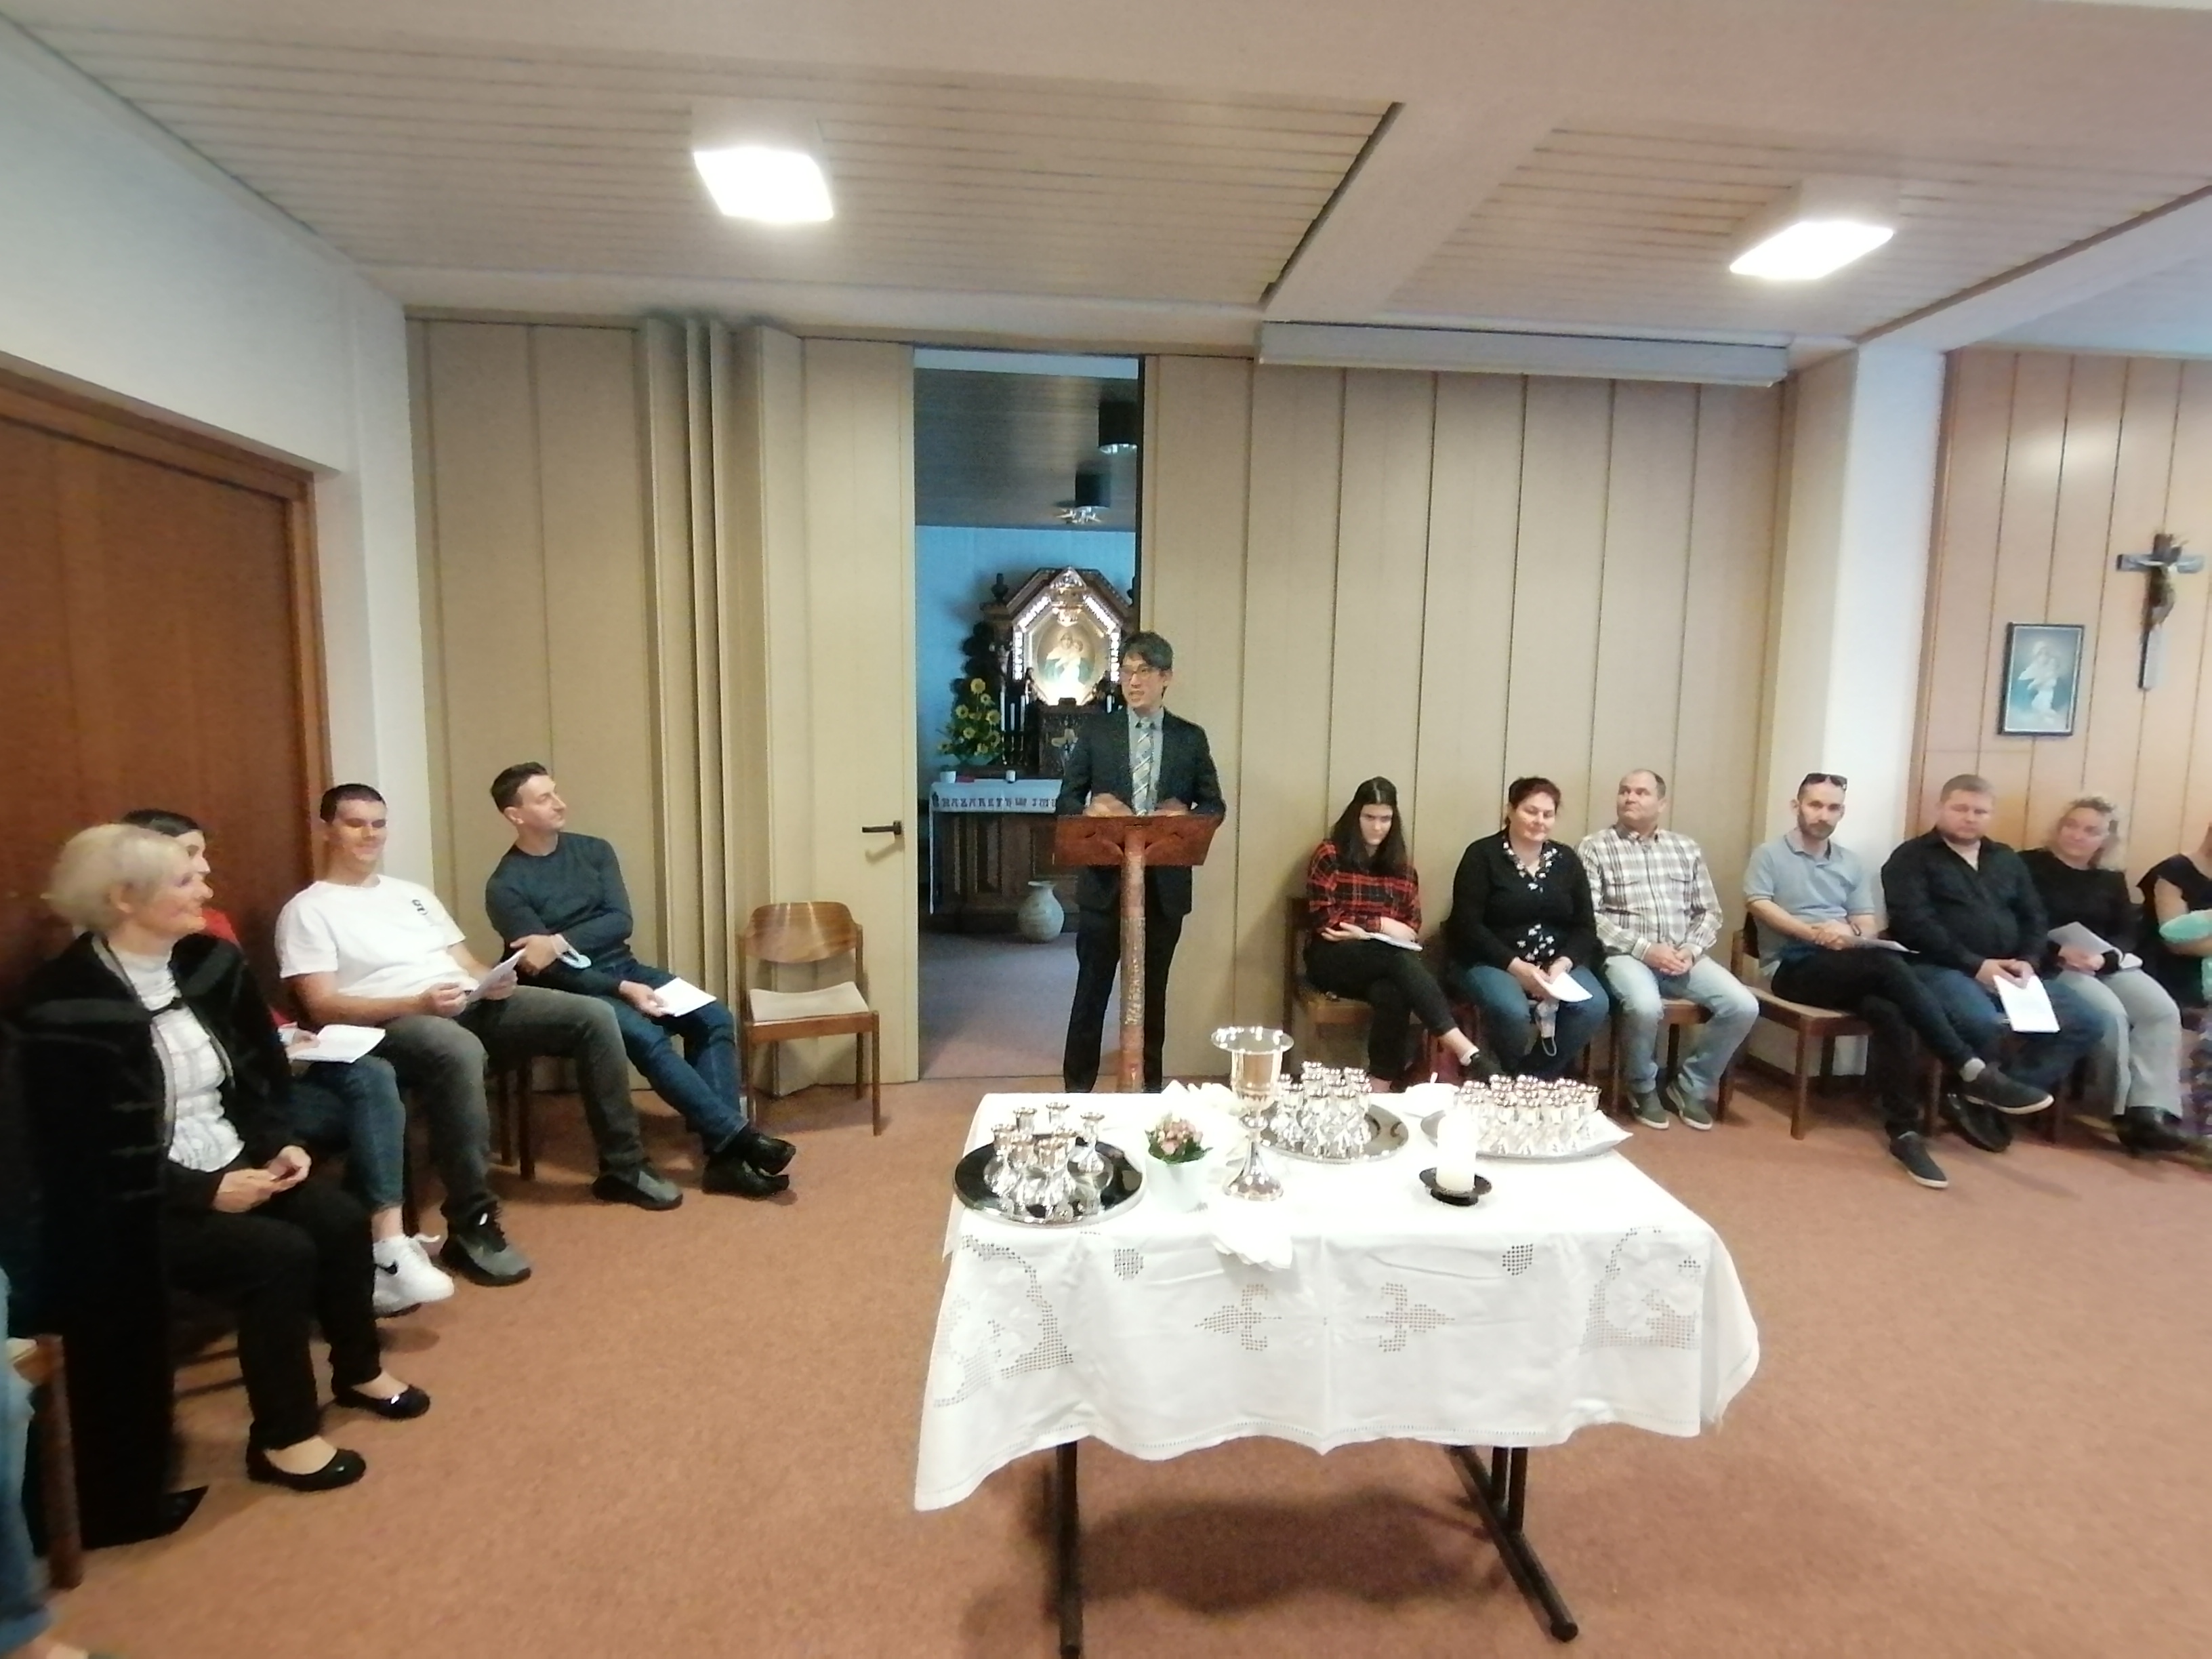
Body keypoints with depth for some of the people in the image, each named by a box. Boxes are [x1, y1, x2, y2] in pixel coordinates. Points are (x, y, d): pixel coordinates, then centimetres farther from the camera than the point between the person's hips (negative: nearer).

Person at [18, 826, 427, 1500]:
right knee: (281, 1254, -24)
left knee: (343, 1219, -12)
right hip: (138, 1204, -6)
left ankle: (357, 1370, 15)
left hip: (233, 1164, 7)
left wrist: (278, 1143, -5)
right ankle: (283, 1439, -4)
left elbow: (256, 1072, 10)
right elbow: (78, 1160, -17)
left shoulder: (208, 962, 1)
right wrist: (205, 1191, -22)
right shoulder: (66, 1007, -19)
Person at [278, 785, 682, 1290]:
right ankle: (471, 1227, -32)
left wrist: (493, 982, -3)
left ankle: (623, 1168, 2)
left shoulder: (413, 893, 26)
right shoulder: (307, 911, 5)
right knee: (460, 1053, -43)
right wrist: (416, 1004, -21)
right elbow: (322, 1007, -8)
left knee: (593, 1015, -10)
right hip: (392, 1023, -7)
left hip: (471, 1003, 7)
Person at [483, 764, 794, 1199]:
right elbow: (549, 967, -14)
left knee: (716, 1019, -17)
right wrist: (622, 990, -25)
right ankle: (737, 1135, -26)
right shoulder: (505, 886, -8)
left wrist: (561, 942, -20)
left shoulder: (593, 850, 7)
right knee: (646, 1038, -33)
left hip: (625, 968, 5)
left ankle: (723, 1155, -21)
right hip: (572, 990, -5)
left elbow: (621, 922, -3)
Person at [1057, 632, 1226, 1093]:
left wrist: (1184, 817, -15)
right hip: (1105, 880, -1)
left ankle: (1150, 1087, 27)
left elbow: (1215, 806, 7)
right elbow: (1067, 801, 2)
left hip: (1165, 884, 1)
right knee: (1091, 989, 6)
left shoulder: (1191, 738, 5)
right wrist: (1092, 811, -20)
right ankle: (1077, 1087, 19)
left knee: (1153, 992, 13)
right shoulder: (1095, 731, 2)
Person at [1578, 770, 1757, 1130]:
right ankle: (1643, 1088, -4)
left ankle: (1691, 1087, 6)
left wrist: (1692, 949, -6)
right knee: (1645, 1006, -35)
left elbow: (1709, 912, 14)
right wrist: (1644, 948, -17)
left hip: (1683, 955, 5)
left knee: (1744, 1006, -17)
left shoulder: (1686, 848, 15)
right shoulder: (1596, 847, 1)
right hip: (1625, 953, -5)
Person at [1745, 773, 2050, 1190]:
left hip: (1851, 967, 4)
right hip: (1792, 967, -4)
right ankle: (1972, 1071, -32)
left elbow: (1869, 925, 12)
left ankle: (1903, 1132, -29)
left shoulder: (1851, 863, 21)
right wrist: (1814, 932, -21)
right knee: (1887, 965, -32)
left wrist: (1851, 934, -13)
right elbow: (1759, 905, -9)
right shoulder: (1769, 855, 6)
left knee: (1888, 1011, -31)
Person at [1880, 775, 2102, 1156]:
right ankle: (1970, 1097, -4)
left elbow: (2033, 917, 18)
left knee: (2085, 1022, -11)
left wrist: (2028, 961, -3)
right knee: (1982, 1022, -35)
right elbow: (1915, 924, -11)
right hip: (1941, 967, -7)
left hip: (2009, 971, 7)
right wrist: (1975, 964, -17)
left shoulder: (2006, 859, 23)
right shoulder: (1912, 857, 1)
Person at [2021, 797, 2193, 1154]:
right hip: (2051, 964, -6)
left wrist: (2103, 957, -14)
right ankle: (2124, 1110, -14)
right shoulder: (2030, 865, 0)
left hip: (2109, 964, 6)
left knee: (2162, 1010, -20)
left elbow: (2127, 934, 8)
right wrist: (2060, 950, -23)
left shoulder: (2111, 880, 20)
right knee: (2110, 1014, -29)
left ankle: (2148, 1111, -24)